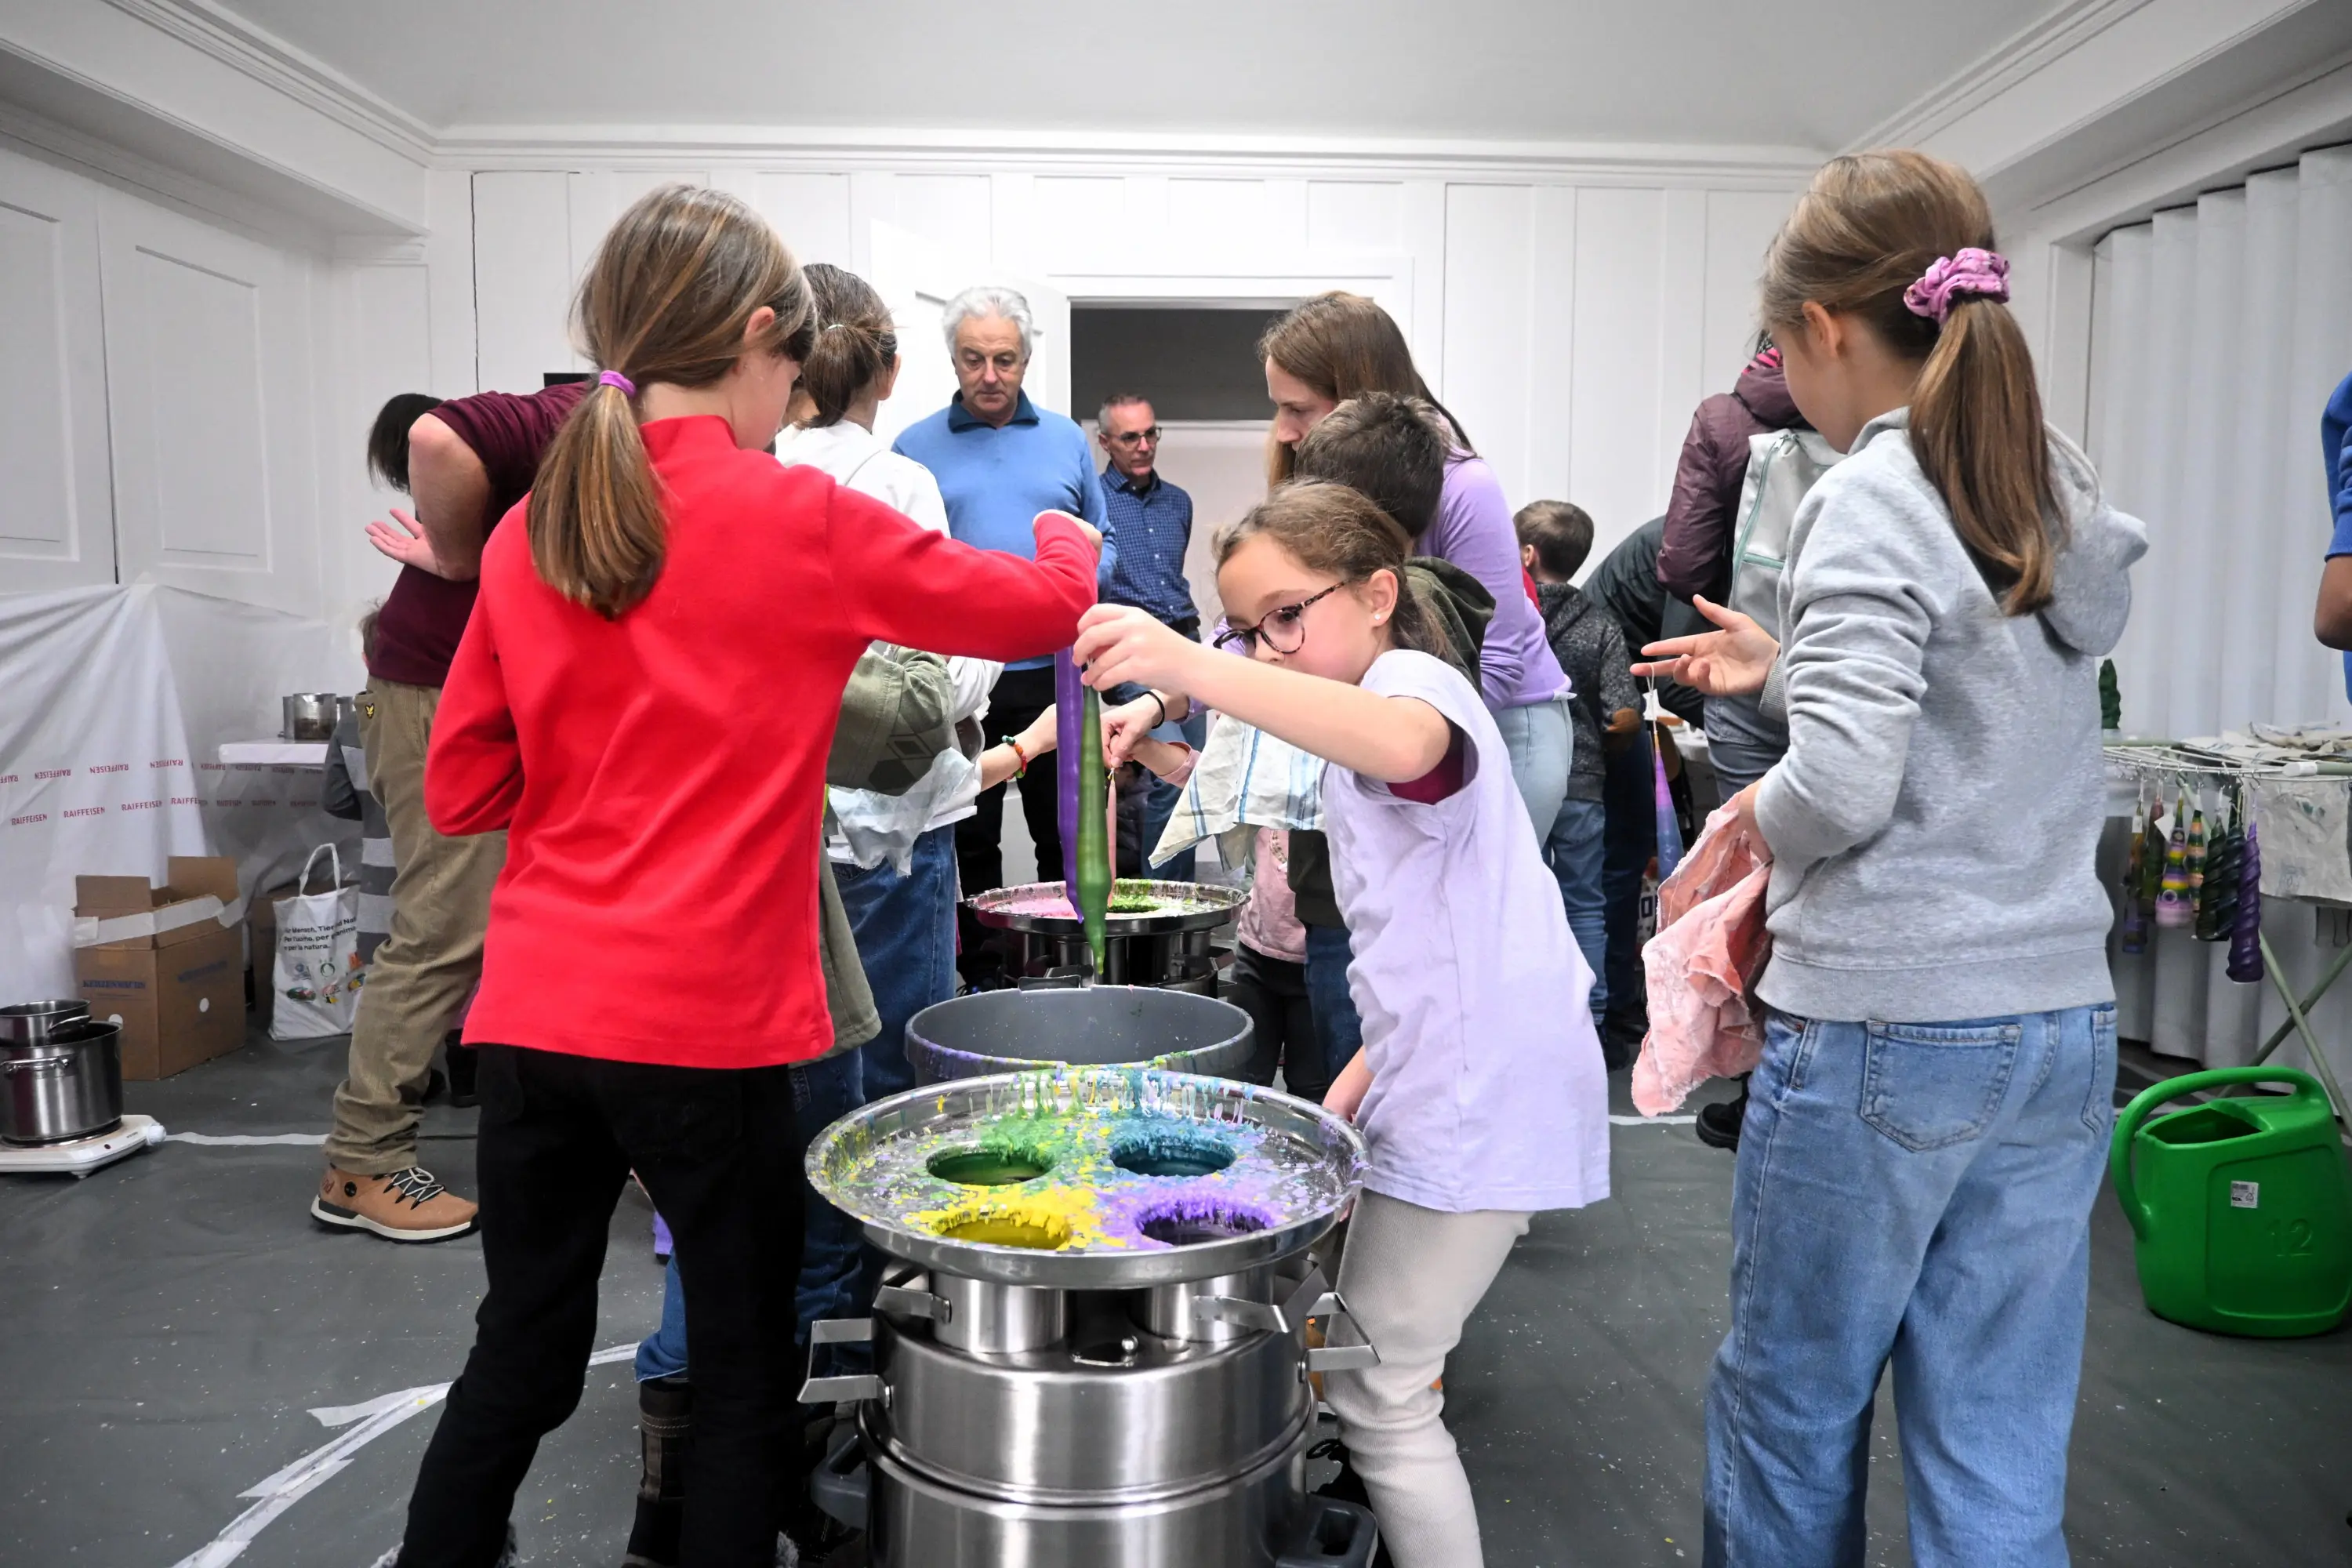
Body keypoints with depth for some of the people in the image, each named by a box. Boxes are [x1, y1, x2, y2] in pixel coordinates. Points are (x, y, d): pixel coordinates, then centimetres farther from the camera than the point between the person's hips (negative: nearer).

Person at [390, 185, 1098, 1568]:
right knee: (747, 1377, 14)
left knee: (520, 1359, 21)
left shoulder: (530, 533, 5)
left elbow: (462, 790, 10)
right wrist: (1071, 542, 24)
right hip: (705, 1031, -5)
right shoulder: (801, 520, -9)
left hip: (533, 1015, 5)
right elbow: (1043, 608, 3)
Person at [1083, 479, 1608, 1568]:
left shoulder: (1414, 681, -10)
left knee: (1372, 1393, -2)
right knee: (1362, 1354, 18)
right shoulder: (1367, 723, 20)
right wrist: (1355, 1086, 11)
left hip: (1479, 1101, -10)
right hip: (1443, 1087, 10)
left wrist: (1189, 669, -50)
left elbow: (1404, 745, -40)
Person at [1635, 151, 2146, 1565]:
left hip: (1882, 1030, -7)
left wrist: (1760, 811, -2)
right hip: (2065, 1024, 7)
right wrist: (1788, 671, 19)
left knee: (1791, 1406, 15)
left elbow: (1843, 787, -22)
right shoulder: (2065, 495, 10)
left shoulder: (1870, 508, -14)